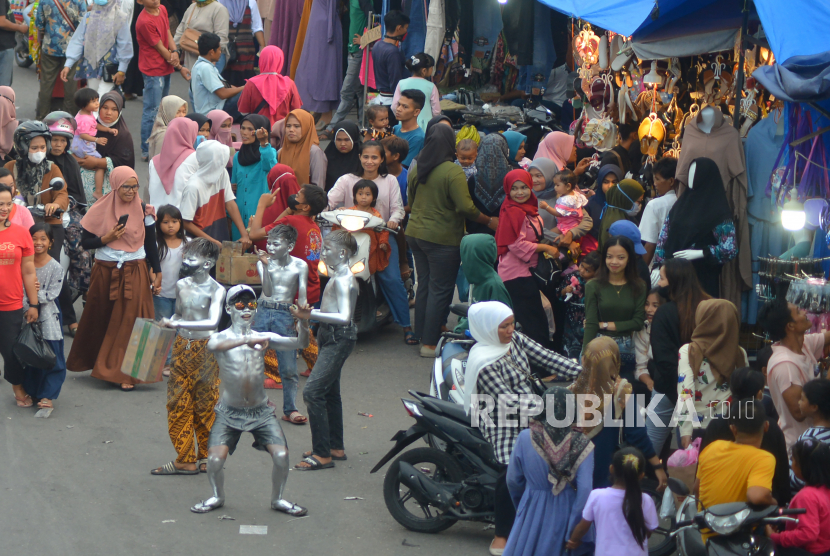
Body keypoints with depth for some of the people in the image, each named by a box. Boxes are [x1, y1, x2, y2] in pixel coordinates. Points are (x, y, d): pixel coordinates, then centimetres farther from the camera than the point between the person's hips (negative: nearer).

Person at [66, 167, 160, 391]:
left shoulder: (144, 211, -1)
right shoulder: (100, 211, -3)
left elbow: (151, 244, 6)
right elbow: (86, 243, -1)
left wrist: (157, 272, 4)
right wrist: (106, 239, -16)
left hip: (135, 273, 0)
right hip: (105, 272, 0)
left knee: (130, 321, -4)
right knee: (101, 320, 7)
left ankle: (126, 373, 1)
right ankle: (95, 361, 26)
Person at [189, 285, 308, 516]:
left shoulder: (263, 337, 2)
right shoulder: (221, 337, -4)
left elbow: (298, 343, -9)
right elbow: (214, 345, -30)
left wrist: (303, 322, -30)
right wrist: (247, 340, -44)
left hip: (261, 411, 1)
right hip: (230, 411, -1)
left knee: (281, 455, -14)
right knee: (215, 458, -15)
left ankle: (278, 499, 13)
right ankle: (217, 497, 15)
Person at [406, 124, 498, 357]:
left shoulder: (416, 170, 4)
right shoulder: (453, 172, -18)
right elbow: (465, 207, -21)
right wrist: (489, 221, -8)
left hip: (415, 232, 7)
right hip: (442, 238, -7)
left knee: (424, 285, 16)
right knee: (440, 290, 0)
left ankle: (423, 335, 23)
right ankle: (430, 343, 1)